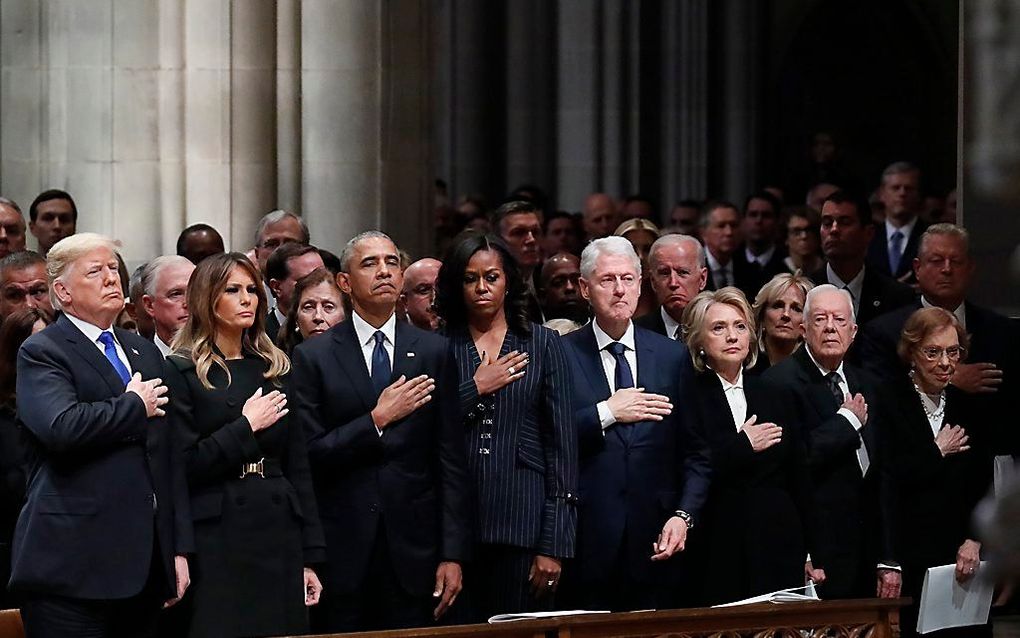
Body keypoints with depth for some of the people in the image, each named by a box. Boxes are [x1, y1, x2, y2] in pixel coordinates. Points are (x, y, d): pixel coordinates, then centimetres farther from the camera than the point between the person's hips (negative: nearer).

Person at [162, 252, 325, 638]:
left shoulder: (274, 368, 14)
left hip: (279, 533, 4)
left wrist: (310, 555, 8)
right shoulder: (181, 371, -1)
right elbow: (181, 466, -9)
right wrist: (246, 426, -11)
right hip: (217, 536, -4)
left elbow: (298, 467, 13)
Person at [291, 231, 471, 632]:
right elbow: (308, 455, -6)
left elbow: (451, 460, 5)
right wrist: (376, 420, -14)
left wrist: (453, 554, -1)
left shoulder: (434, 353, 7)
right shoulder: (312, 357, 2)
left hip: (413, 551, 1)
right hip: (342, 550, -1)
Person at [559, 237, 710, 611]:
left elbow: (696, 454, 10)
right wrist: (606, 414, -13)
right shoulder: (561, 355, 1)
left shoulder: (673, 356, 10)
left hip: (654, 544, 2)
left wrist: (683, 516, -3)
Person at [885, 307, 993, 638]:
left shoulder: (966, 406, 11)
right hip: (909, 558, -4)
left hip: (962, 560, 4)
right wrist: (938, 452, -5)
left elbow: (983, 486, 10)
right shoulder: (889, 403, -4)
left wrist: (974, 541, -3)